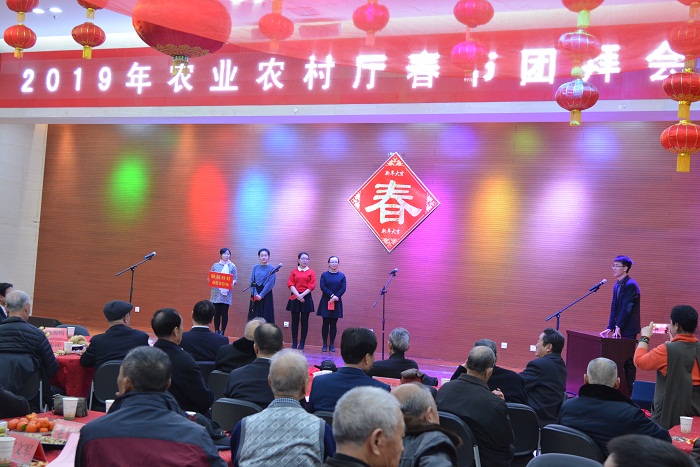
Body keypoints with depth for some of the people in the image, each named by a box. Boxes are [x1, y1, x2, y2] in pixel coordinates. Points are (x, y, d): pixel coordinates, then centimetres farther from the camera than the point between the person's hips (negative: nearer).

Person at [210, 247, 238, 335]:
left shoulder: (232, 266, 2)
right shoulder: (215, 265, 7)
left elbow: (235, 279, 2)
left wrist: (233, 283, -18)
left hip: (226, 293, -1)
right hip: (216, 292, 1)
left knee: (224, 312, 1)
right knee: (216, 312, 3)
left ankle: (222, 332, 8)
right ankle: (216, 331, 12)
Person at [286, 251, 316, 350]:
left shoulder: (311, 272, 5)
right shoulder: (294, 271, 9)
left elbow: (312, 286, -4)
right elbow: (290, 284, -1)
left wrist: (302, 295, -14)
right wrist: (297, 295, -15)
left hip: (306, 298, -1)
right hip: (295, 298, 1)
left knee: (304, 321, 1)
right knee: (295, 321, 2)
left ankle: (302, 343, 5)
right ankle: (294, 343, 7)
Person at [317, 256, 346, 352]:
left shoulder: (342, 276, 6)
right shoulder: (324, 275, 4)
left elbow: (343, 288, -3)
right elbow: (323, 287, -7)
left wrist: (336, 297, -16)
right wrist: (332, 295, -18)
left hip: (337, 302, 1)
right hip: (326, 302, -1)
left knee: (333, 324, 3)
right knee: (325, 323, 0)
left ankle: (332, 345, 8)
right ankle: (324, 345, 5)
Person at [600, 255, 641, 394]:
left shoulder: (630, 285, -14)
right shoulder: (617, 285, 13)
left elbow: (626, 308, -18)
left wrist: (618, 328, -18)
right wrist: (610, 327, 7)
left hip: (628, 331, -8)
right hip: (619, 330, 8)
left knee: (628, 361, -3)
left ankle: (629, 392, 3)